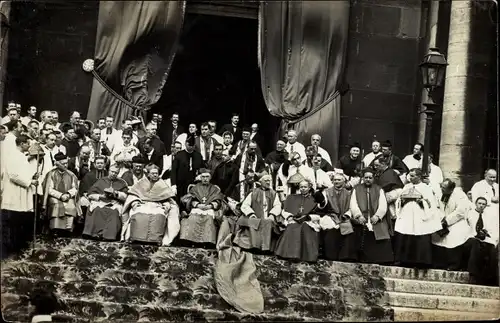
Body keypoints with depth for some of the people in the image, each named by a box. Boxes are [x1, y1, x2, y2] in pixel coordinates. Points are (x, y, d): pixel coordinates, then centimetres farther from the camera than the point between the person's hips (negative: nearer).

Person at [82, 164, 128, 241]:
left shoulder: (122, 183, 19)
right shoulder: (101, 181, 20)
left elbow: (125, 196, 6)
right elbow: (90, 194, 13)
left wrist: (115, 193, -10)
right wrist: (100, 196, -4)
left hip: (114, 204, -1)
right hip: (100, 202, 1)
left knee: (114, 212, -35)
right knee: (96, 210, -34)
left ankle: (109, 235, -41)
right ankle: (96, 233, -37)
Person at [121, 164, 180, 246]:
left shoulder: (162, 185, 20)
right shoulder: (142, 182, 20)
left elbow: (168, 198, 14)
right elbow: (132, 195, 15)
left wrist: (167, 205, -7)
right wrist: (134, 202, -6)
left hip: (158, 206, 0)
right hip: (142, 205, 0)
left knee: (159, 217, -34)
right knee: (137, 216, -32)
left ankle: (156, 239, -37)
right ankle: (136, 239, -34)